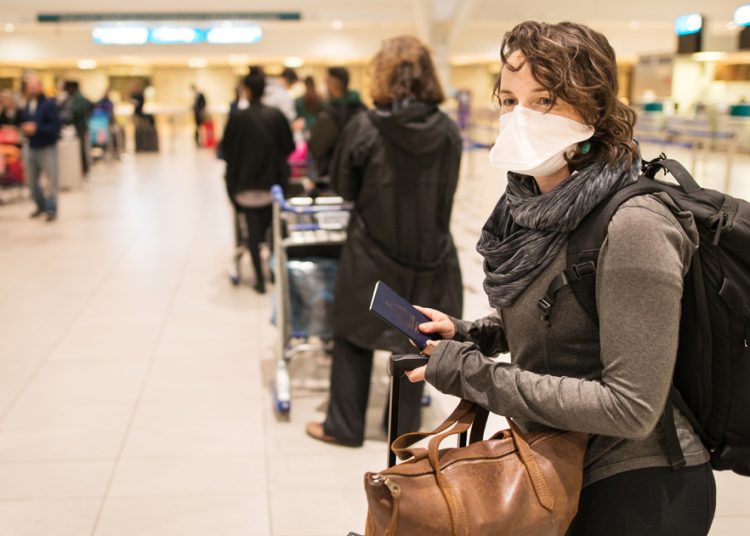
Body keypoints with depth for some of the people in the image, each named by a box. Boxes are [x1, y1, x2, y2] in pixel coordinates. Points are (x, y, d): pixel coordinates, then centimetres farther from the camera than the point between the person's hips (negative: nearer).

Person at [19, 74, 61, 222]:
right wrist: (24, 128, -5)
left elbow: (55, 126, -18)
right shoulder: (27, 106, 6)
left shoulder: (49, 104, -11)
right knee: (32, 181, 13)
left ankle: (51, 209, 9)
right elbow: (23, 122, 17)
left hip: (47, 148, -6)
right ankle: (41, 205, 31)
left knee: (52, 180, -3)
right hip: (32, 148, 6)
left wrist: (36, 128, -22)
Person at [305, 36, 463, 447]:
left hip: (371, 251, -2)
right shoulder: (448, 131, -6)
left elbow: (343, 186, -1)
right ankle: (406, 425, 28)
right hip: (429, 252, 3)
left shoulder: (363, 127, -14)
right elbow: (446, 193, 4)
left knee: (354, 336, 14)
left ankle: (344, 426, 23)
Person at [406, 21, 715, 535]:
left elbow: (632, 407, -27)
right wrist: (465, 334, -3)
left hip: (641, 492, -7)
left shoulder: (633, 227, -26)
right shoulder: (535, 204, -1)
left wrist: (476, 375, -25)